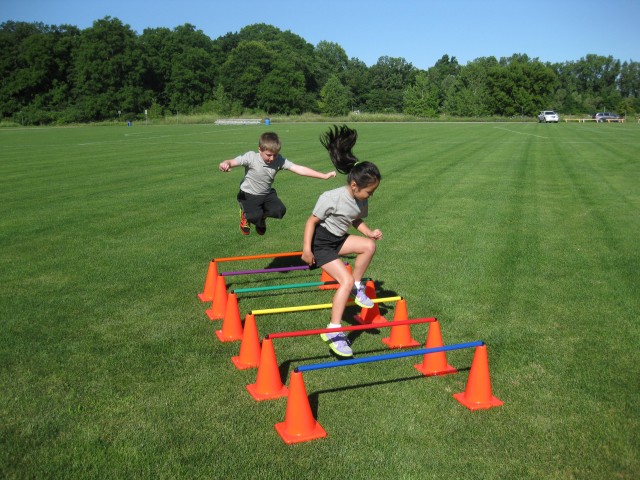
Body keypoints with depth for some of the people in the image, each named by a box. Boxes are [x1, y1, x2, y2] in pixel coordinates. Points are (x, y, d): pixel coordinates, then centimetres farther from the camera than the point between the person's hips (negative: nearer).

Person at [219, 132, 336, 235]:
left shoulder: (279, 160, -16)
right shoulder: (251, 157, -23)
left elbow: (299, 169, -21)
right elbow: (233, 162, -30)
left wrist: (324, 176, -28)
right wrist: (226, 164, -58)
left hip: (267, 193, 4)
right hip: (249, 194, -4)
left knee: (280, 210, -19)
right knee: (255, 216, -25)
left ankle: (262, 217, 17)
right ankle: (245, 214, 15)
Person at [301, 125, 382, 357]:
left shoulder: (360, 200, -2)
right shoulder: (331, 198, -25)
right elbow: (311, 221, -18)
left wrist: (368, 232, -5)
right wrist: (306, 249, -19)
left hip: (338, 240, 7)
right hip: (321, 243, -7)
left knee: (369, 245, -13)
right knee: (346, 280, -18)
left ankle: (357, 287, 6)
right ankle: (333, 331, -14)